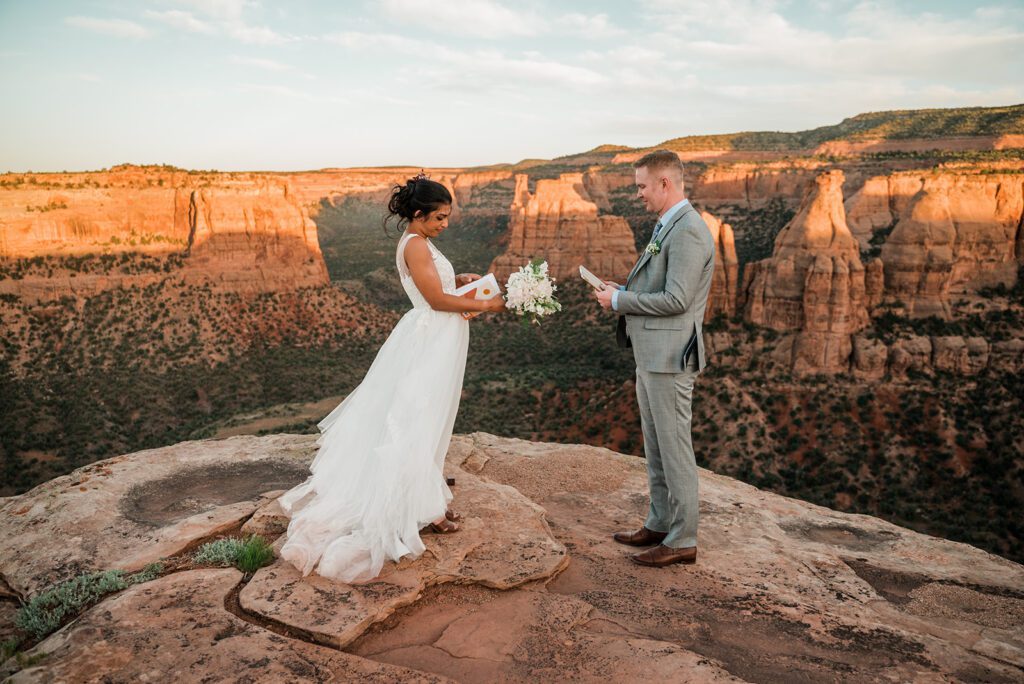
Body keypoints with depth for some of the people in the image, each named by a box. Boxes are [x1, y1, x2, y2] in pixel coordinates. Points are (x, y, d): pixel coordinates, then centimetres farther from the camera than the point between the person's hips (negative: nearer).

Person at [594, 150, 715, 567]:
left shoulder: (688, 231, -17)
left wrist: (619, 301, -13)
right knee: (655, 446, 18)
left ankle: (682, 541, 13)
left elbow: (676, 300, -22)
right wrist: (622, 290, 7)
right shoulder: (668, 226, 16)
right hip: (650, 355, 10)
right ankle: (660, 525, 31)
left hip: (669, 356, -10)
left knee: (674, 447, 0)